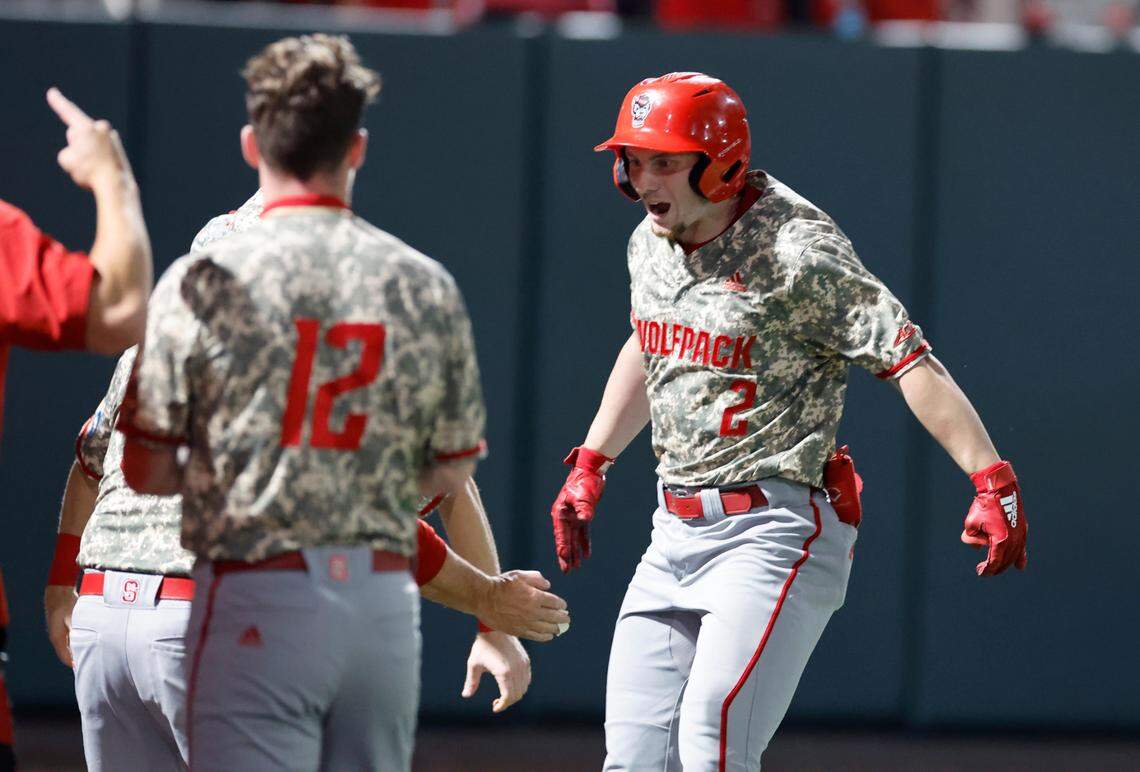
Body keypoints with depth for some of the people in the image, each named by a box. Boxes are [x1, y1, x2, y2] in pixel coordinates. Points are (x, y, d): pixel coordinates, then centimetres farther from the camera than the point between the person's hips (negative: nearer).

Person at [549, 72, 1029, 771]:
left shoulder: (796, 251, -15)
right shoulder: (650, 243, 9)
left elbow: (909, 359, -20)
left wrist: (993, 482, -27)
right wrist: (591, 464, 30)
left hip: (774, 529, -8)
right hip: (676, 530, 8)